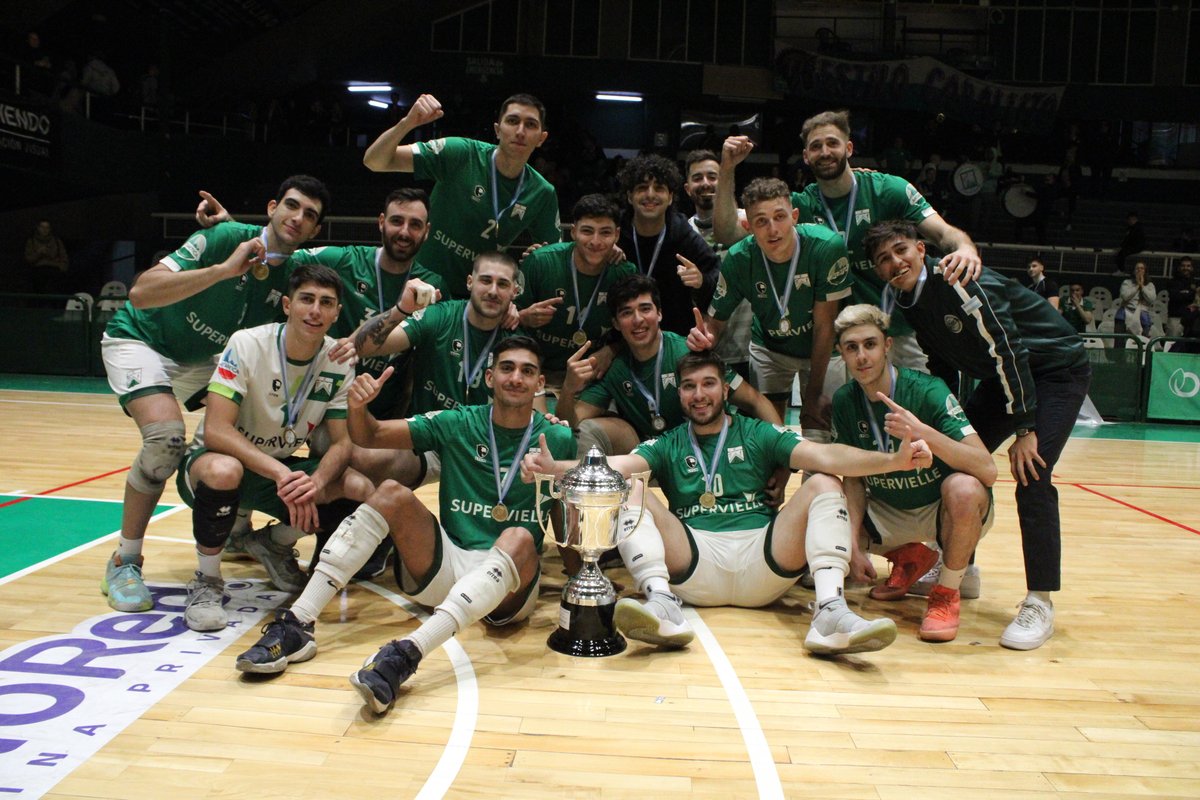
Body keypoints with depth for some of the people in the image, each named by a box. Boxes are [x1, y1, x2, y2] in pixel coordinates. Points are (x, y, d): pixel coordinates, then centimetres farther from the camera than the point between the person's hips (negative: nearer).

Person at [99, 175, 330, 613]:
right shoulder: (226, 237, -26)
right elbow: (141, 293, -35)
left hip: (201, 358, 7)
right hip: (138, 339, -7)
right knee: (166, 435, -27)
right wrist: (224, 269, -42)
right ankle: (124, 563, -11)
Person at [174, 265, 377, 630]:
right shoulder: (247, 344, -20)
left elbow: (342, 442, -9)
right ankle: (206, 582, -13)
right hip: (215, 458, -4)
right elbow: (215, 430, -28)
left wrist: (317, 481, -32)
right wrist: (280, 474, -41)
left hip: (282, 470, 4)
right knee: (223, 471, -40)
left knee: (362, 489, -20)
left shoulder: (339, 362, -8)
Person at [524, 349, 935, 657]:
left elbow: (823, 456, -1)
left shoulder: (758, 434, 15)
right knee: (632, 498, -15)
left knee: (824, 485, -13)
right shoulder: (667, 446, 16)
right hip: (694, 563, 0)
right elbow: (615, 467, -3)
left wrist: (893, 460, -19)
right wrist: (554, 467, -22)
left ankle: (830, 612, -31)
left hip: (762, 561, 0)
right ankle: (661, 602, -39)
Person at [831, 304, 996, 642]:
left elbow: (987, 470, -33)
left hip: (943, 510, -5)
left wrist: (923, 432, -47)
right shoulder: (845, 401, -9)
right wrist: (854, 546, -15)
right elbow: (854, 477, -3)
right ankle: (909, 558, 15)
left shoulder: (928, 391, -24)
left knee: (964, 488, -38)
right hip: (888, 511, 5)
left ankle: (947, 593, -10)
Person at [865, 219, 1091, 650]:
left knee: (1031, 475, -20)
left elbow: (1007, 350, -28)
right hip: (1003, 376, 8)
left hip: (1057, 370, -8)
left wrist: (1025, 429, -27)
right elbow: (943, 365, 8)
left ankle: (1040, 602, -9)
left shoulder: (957, 281, -27)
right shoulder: (901, 302, -4)